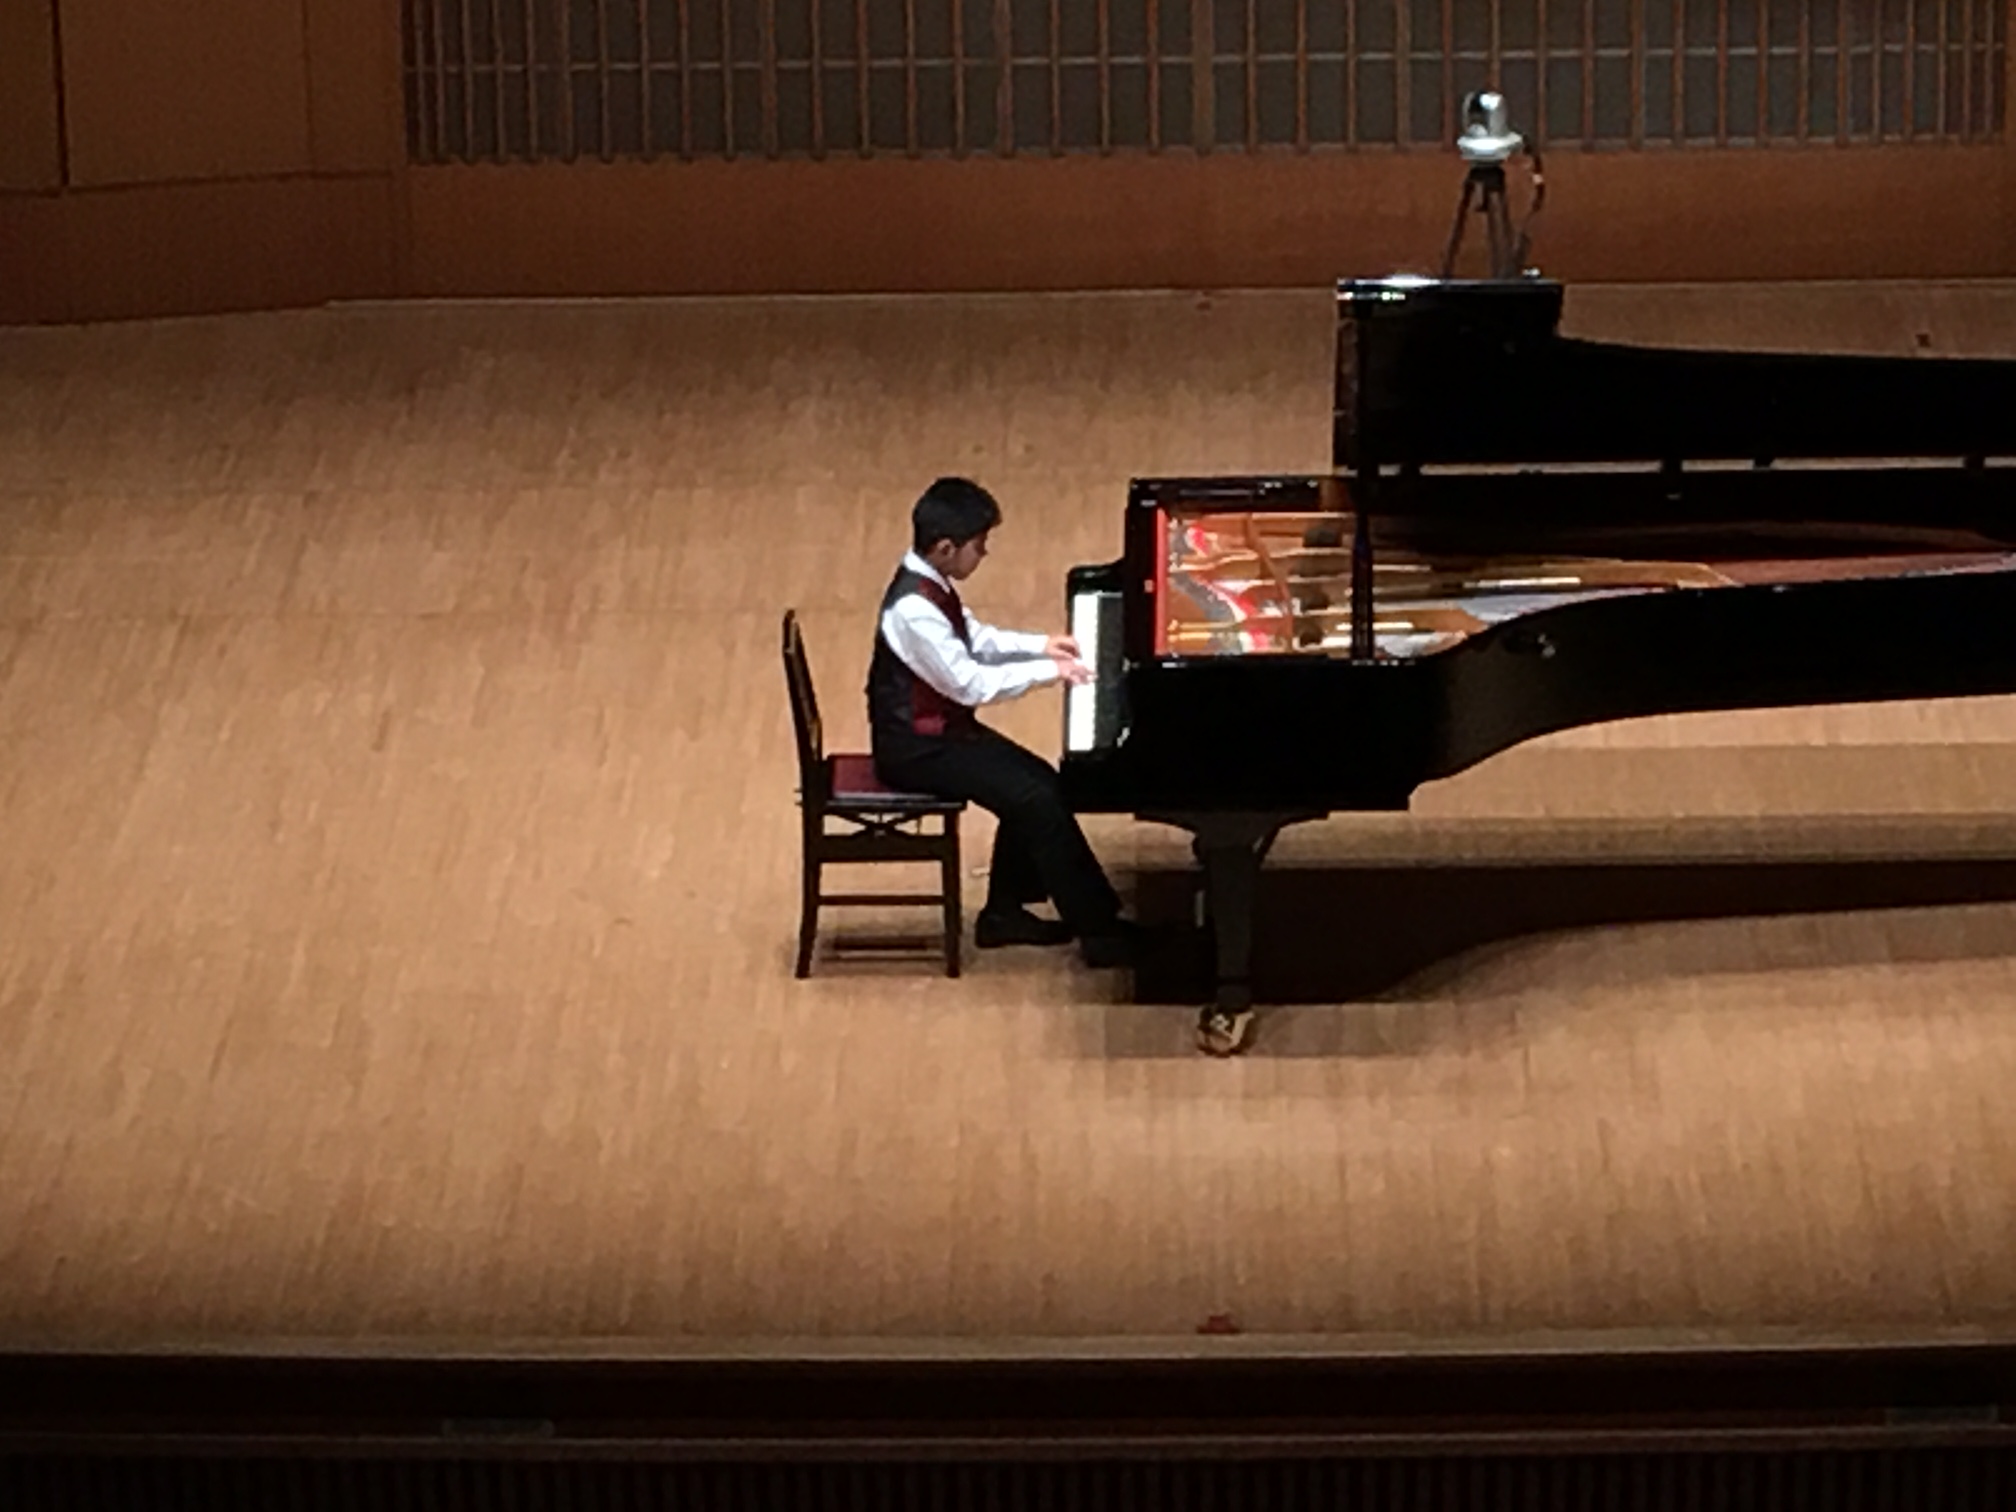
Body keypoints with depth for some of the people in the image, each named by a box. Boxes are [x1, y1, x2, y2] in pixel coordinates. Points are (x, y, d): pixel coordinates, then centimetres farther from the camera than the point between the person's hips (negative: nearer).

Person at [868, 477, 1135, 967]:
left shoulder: (931, 582, 2)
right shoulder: (914, 609, -29)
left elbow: (976, 640, 17)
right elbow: (972, 684, -26)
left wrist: (1041, 645, 5)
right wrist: (1047, 671, -19)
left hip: (941, 727, 10)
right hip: (916, 747, -10)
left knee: (1039, 781, 7)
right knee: (1036, 798, -15)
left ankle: (1004, 912, 16)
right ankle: (1097, 929, -9)